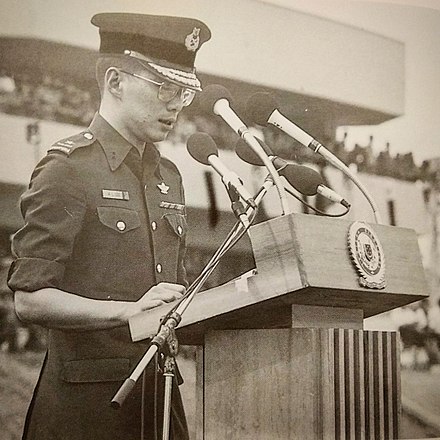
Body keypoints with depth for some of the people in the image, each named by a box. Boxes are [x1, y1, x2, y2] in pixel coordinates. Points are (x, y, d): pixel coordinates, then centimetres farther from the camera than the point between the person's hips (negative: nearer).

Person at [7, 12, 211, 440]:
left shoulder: (168, 176, 15)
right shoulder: (67, 169, -8)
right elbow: (29, 299, -14)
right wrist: (129, 311, -23)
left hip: (160, 396, 7)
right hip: (86, 403, -6)